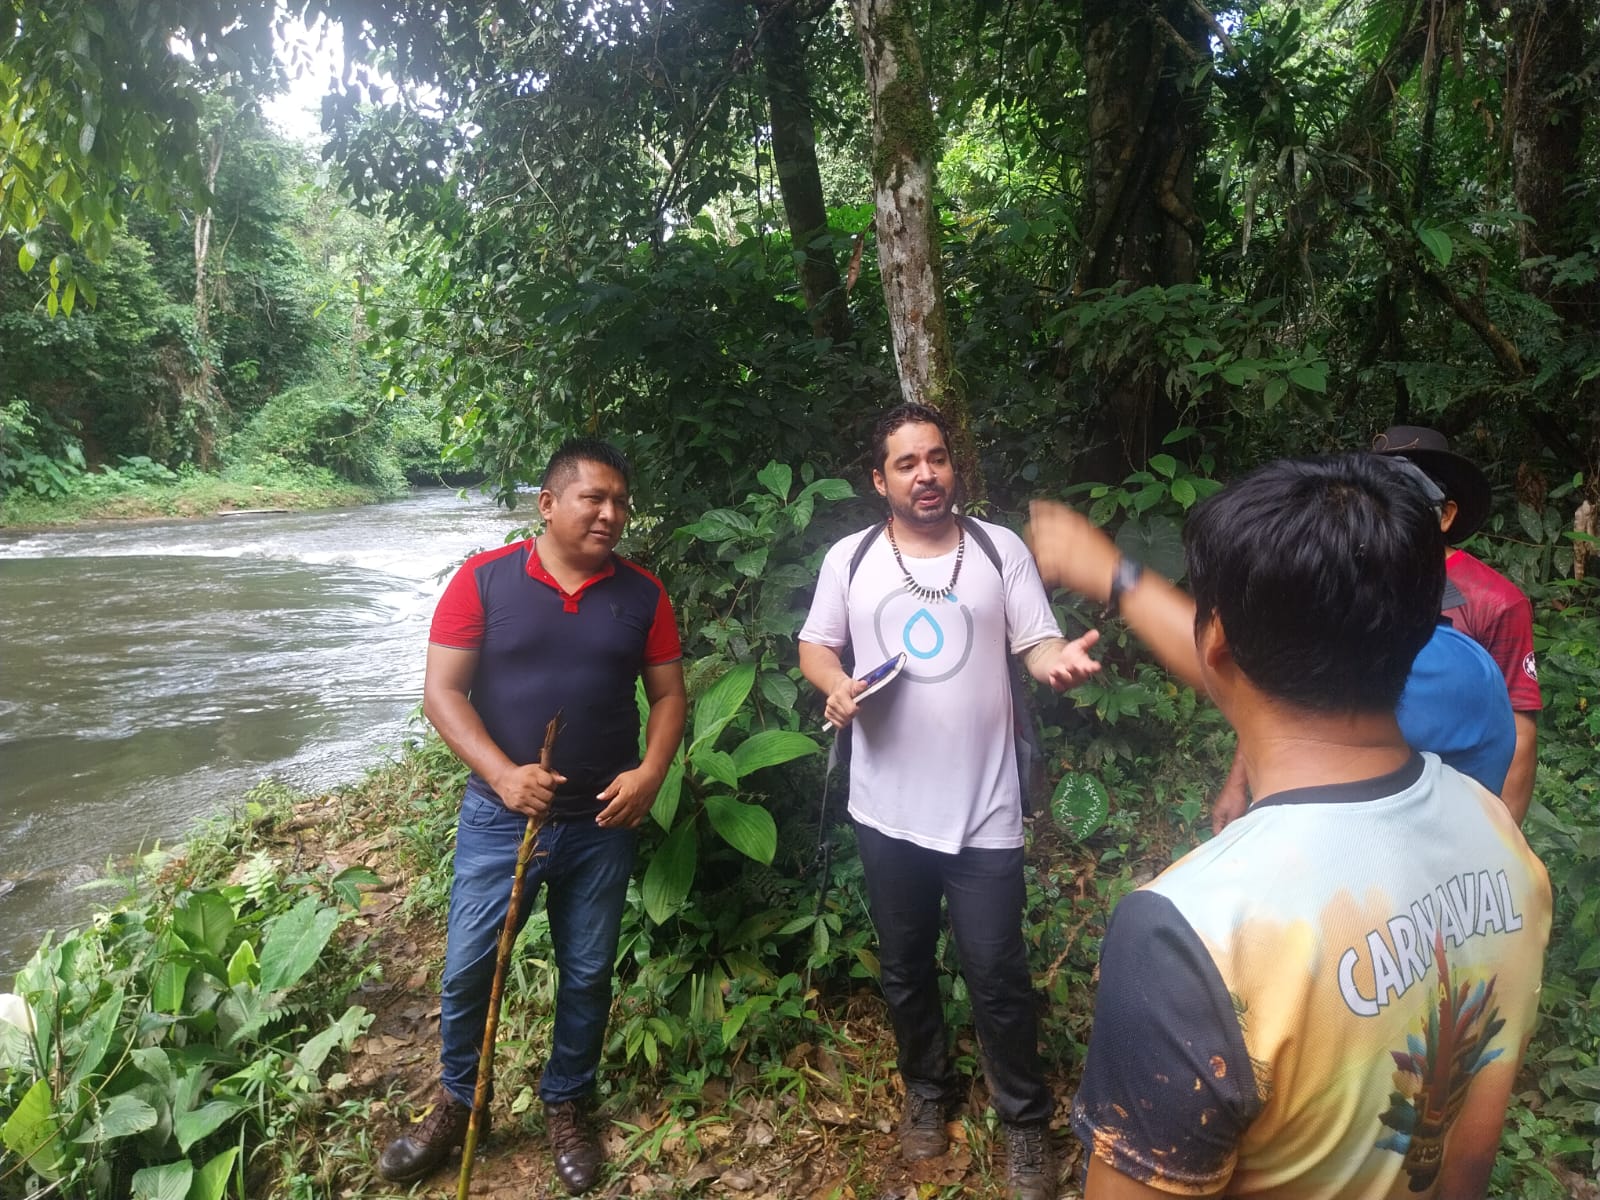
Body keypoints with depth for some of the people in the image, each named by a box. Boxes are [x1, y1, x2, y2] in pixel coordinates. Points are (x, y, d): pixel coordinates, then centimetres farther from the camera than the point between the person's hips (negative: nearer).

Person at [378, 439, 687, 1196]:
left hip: (601, 822, 2)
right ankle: (456, 1105, 36)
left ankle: (566, 1107, 37)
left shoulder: (641, 594, -2)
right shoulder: (484, 579, -8)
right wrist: (501, 773, -20)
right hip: (500, 815, -1)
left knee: (587, 975, 14)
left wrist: (650, 772, -13)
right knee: (468, 970, 9)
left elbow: (668, 693, 4)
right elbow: (441, 690, -8)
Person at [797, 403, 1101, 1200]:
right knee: (905, 967, 19)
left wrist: (1061, 661, -27)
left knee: (997, 976, 7)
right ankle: (927, 1092, 44)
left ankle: (1024, 1120, 31)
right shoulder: (850, 558, 0)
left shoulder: (1000, 549, -3)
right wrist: (835, 684, -13)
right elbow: (814, 645, 9)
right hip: (888, 811, 2)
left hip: (983, 812, -2)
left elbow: (1038, 644, -4)